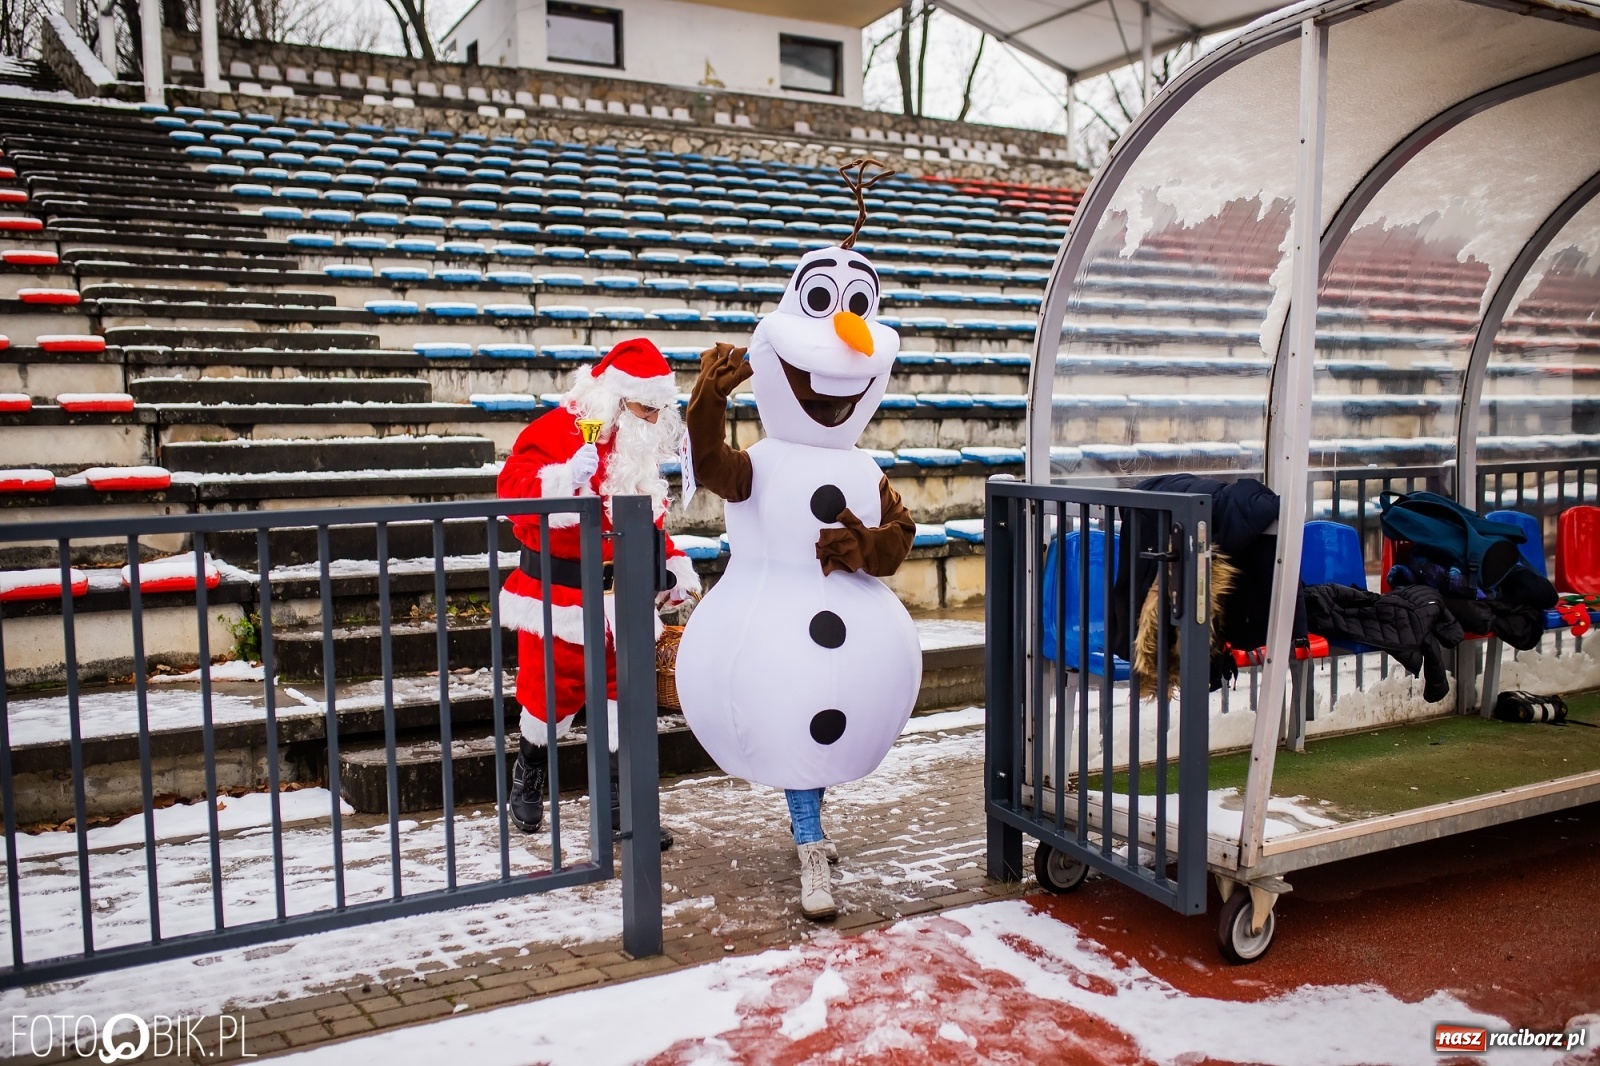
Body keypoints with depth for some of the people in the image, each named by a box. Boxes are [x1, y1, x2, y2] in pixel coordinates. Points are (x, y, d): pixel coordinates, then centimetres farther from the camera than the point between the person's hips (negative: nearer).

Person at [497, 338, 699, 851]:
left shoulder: (644, 447, 11)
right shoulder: (557, 430, -13)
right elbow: (513, 486, -23)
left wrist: (673, 563, 8)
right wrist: (564, 480, -39)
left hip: (620, 596, 6)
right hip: (560, 592, -6)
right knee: (554, 689, 5)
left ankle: (620, 799, 13)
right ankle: (529, 774, 35)